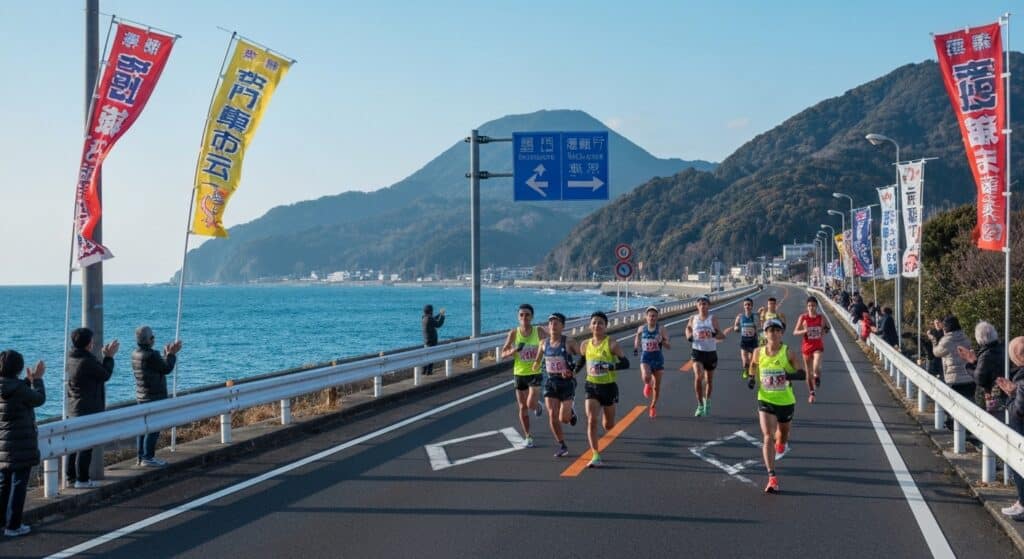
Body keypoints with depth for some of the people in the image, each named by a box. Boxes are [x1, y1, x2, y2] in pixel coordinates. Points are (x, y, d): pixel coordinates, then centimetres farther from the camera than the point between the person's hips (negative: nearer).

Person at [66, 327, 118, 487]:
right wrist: (109, 357, 1)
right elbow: (106, 375, -10)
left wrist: (105, 355, 12)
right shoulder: (87, 362, -22)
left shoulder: (72, 359, 6)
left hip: (74, 409, 9)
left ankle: (71, 477, 20)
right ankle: (82, 479, 1)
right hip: (88, 410, -9)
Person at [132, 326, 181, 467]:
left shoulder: (136, 354, 7)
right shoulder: (151, 355, -22)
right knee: (153, 428, -4)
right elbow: (166, 369, -12)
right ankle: (148, 458, -3)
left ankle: (142, 456, 20)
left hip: (142, 396, 9)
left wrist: (167, 353, 14)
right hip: (154, 397, -9)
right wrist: (171, 354, 0)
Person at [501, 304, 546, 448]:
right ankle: (528, 437, 22)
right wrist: (514, 350, -21)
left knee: (531, 404, -16)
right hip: (519, 374, 2)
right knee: (522, 407, 8)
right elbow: (503, 353, -1)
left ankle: (538, 405, 22)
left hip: (535, 373, -2)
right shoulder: (513, 333, -5)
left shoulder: (539, 331, -7)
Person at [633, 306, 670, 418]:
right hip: (645, 358, 0)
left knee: (656, 386, 10)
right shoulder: (641, 328, -2)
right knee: (646, 377, -28)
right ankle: (647, 385, 11)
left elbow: (669, 347, -11)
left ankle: (653, 406, 33)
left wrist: (662, 341, -30)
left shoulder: (661, 329, -9)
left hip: (658, 359, 0)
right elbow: (638, 335, 23)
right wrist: (636, 347, 11)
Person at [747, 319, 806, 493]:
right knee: (768, 437, -15)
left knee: (783, 433, 21)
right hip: (765, 400, 0)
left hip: (786, 401, 0)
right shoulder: (758, 352, -4)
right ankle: (772, 478, -16)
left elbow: (803, 374, -6)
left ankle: (781, 444, 62)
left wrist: (793, 375, -27)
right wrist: (751, 378, 0)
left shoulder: (788, 353, -10)